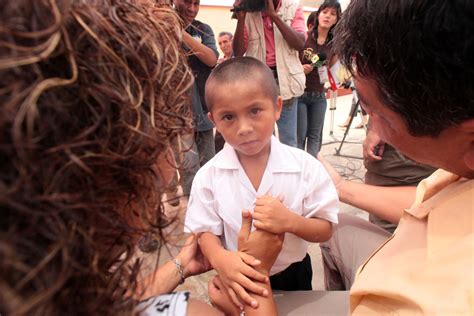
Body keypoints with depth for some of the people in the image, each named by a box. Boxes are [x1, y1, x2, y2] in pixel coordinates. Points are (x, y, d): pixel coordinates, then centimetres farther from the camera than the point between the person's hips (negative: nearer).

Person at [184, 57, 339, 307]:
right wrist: (220, 258, -33)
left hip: (293, 274, 1)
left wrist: (290, 221, -33)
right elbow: (206, 232, -11)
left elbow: (325, 229, -13)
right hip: (239, 280, 0)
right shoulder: (209, 176, -18)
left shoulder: (305, 166, -20)